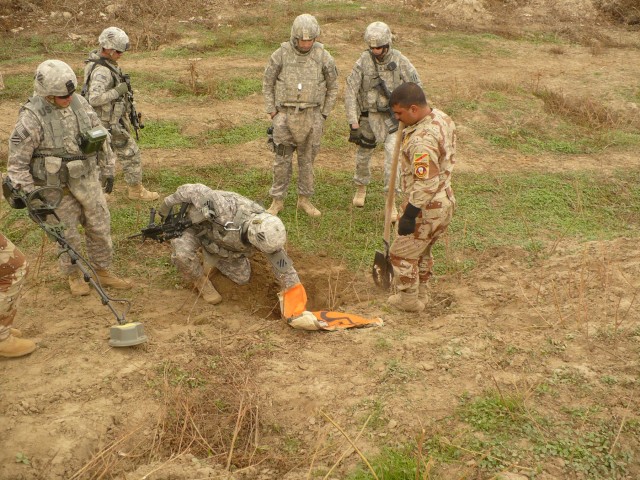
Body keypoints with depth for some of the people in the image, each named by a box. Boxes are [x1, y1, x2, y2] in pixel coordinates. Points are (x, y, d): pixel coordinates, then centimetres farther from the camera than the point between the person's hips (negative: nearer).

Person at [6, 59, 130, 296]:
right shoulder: (31, 117, -21)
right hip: (56, 186, -5)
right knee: (68, 234, 9)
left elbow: (101, 136, 8)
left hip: (87, 178, 5)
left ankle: (102, 271, 30)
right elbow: (16, 162, -15)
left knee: (100, 226, 12)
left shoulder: (79, 103, -6)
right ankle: (74, 275, 32)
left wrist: (108, 169, 12)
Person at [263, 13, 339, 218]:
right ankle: (277, 200, 15)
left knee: (307, 159, 10)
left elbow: (333, 87, 5)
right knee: (282, 159, 3)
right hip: (285, 115, -1)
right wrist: (272, 111, 0)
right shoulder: (281, 54, -7)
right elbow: (268, 83, 4)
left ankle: (304, 199, 23)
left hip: (311, 116, 1)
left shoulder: (323, 56, -6)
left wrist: (323, 114, 3)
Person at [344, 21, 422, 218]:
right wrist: (353, 122, -18)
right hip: (369, 116, 1)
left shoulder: (400, 61, -13)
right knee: (364, 153, 15)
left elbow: (416, 85, -3)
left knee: (392, 154, -15)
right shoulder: (363, 61, -14)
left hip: (393, 116, -1)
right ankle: (361, 188, 45)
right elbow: (350, 91, -14)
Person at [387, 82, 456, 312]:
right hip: (445, 200, 10)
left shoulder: (422, 139, -30)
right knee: (422, 250, 26)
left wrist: (409, 215, -23)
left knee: (402, 253, 9)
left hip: (427, 208, -10)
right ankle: (421, 293, 40)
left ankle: (409, 300, 23)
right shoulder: (443, 118, 0)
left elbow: (425, 184, -30)